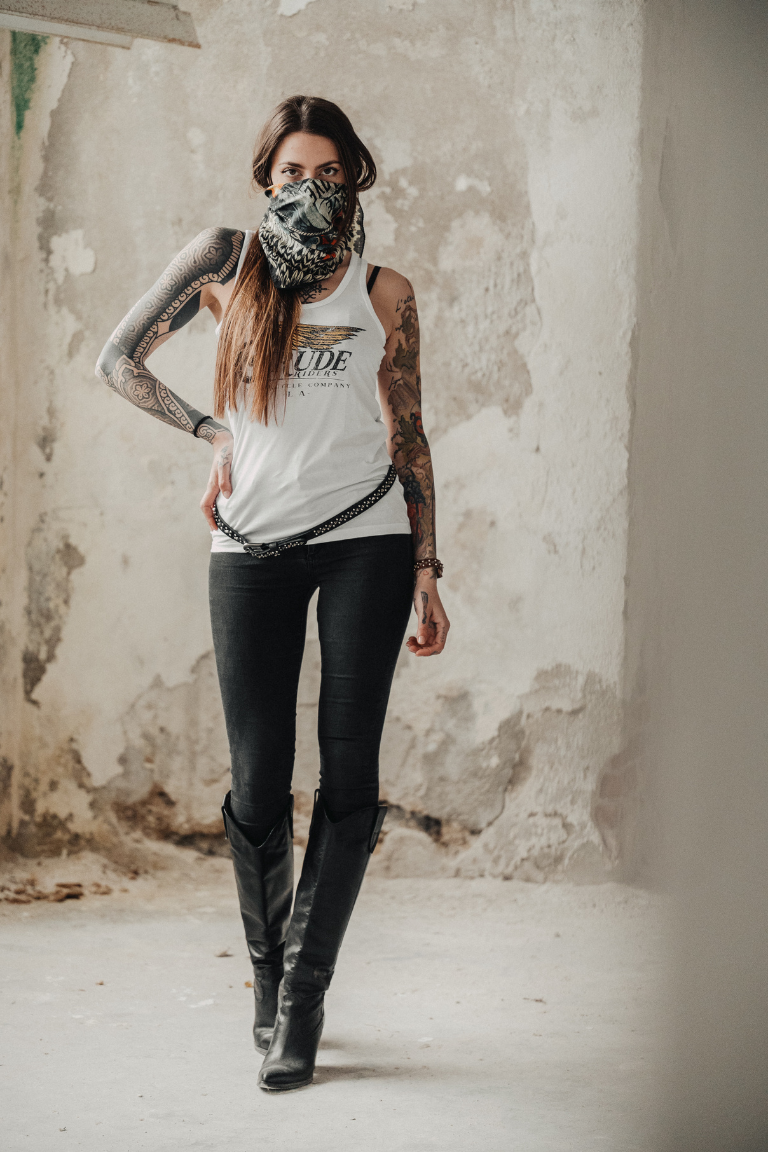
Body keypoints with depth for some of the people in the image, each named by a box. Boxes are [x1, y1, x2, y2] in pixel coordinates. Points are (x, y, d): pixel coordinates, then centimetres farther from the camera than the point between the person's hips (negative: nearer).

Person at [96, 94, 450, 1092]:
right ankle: (271, 982, 20)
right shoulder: (227, 260, 7)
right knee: (259, 784, 0)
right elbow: (119, 360, 12)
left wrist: (427, 571, 6)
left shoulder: (385, 293, 9)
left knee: (349, 771, -5)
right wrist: (212, 431, 1)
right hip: (253, 549, 0)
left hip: (367, 537, 0)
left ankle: (303, 991, 5)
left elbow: (408, 437, 11)